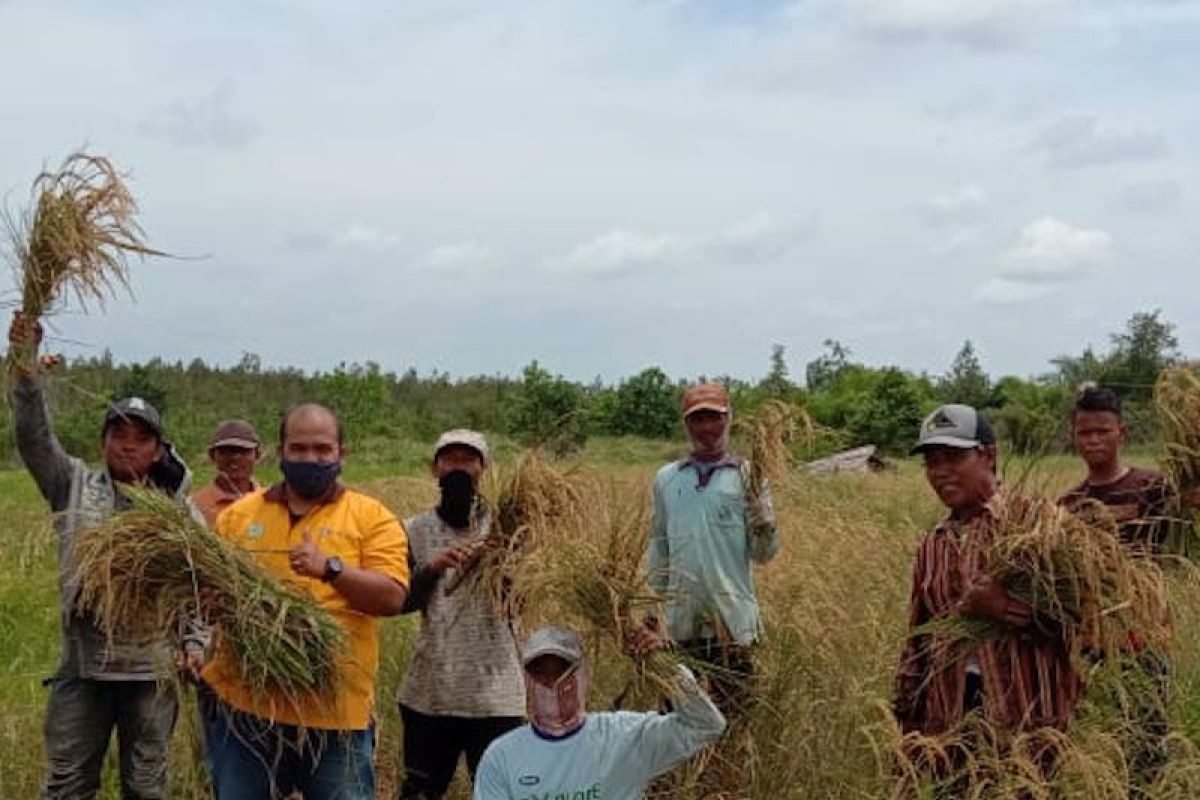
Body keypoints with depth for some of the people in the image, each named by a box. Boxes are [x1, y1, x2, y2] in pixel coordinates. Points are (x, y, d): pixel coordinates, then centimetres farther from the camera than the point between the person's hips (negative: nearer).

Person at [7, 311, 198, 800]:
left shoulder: (178, 507, 2)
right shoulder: (74, 487, 3)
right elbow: (33, 437, -10)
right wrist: (24, 364, -22)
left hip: (153, 668, 0)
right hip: (83, 666, 0)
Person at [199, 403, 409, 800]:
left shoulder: (372, 517, 1)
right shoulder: (238, 514, 10)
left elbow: (392, 597, -11)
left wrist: (331, 567, -25)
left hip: (337, 712, -3)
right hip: (244, 706, 3)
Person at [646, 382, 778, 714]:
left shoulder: (747, 477, 0)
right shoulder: (666, 479, 8)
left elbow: (764, 553, -3)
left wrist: (763, 520, -22)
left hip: (732, 621, -3)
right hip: (679, 622, 3)